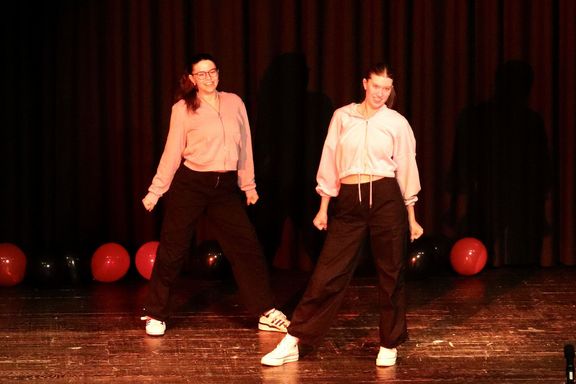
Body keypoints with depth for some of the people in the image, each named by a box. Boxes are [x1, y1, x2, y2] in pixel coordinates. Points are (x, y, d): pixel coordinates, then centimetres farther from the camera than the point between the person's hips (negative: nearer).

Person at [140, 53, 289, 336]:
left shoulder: (234, 103, 7)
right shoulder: (183, 109, -3)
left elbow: (244, 146, 13)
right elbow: (172, 153, -1)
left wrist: (248, 185, 16)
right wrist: (155, 192, -1)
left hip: (225, 187, 3)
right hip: (190, 185, -3)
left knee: (247, 247, 1)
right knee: (172, 249, 1)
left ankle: (266, 313, 7)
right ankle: (155, 315, 13)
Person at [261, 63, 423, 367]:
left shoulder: (397, 123, 3)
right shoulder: (342, 117, 6)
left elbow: (406, 170, 7)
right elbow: (330, 163, 10)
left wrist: (411, 217, 8)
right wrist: (323, 208, 10)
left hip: (385, 199, -1)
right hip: (348, 202, 1)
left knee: (391, 274, 4)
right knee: (328, 273, -1)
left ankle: (389, 345, 19)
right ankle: (291, 344, 3)